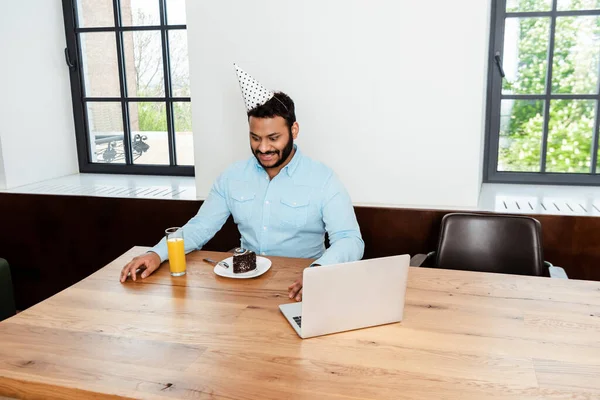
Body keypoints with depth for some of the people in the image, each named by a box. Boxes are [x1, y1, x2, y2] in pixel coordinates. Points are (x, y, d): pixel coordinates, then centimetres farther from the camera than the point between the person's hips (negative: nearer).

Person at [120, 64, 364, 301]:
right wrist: (157, 253, -13)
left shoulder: (322, 180, -10)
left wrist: (317, 271, -37)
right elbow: (199, 227, 6)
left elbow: (350, 240, -16)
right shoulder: (232, 177, 3)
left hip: (297, 284, -2)